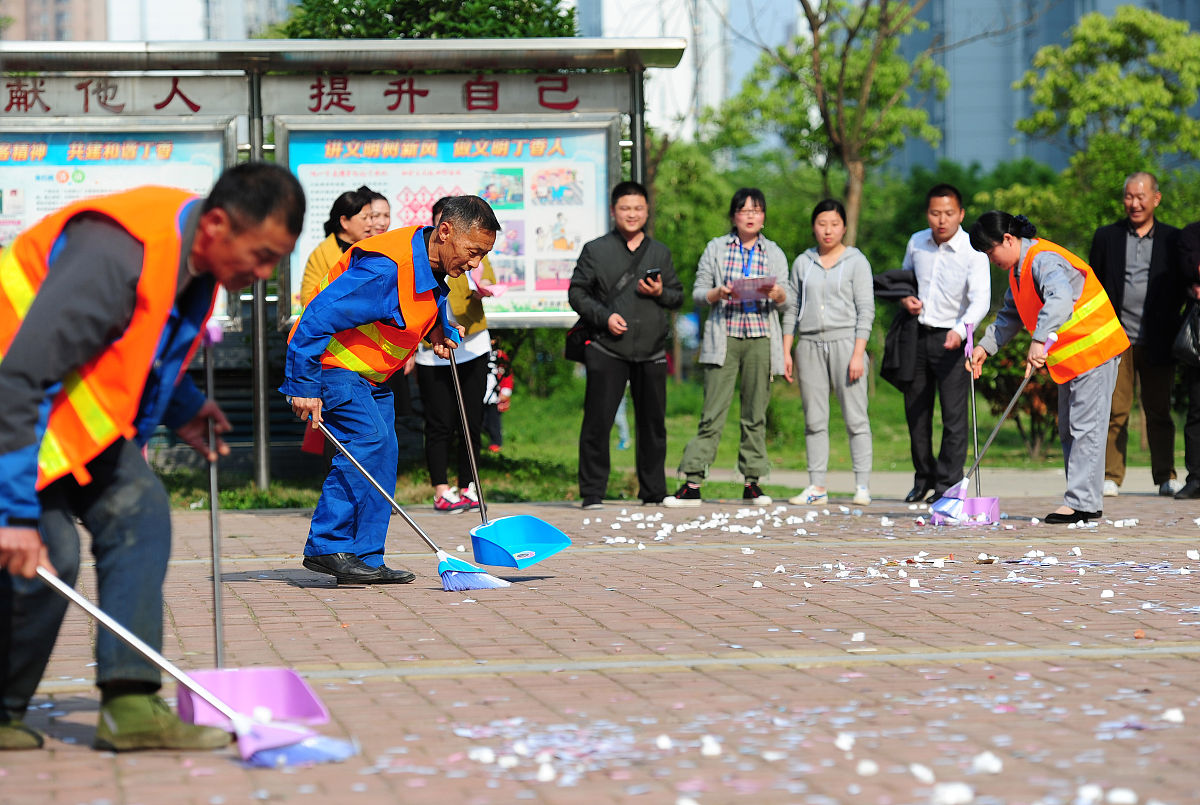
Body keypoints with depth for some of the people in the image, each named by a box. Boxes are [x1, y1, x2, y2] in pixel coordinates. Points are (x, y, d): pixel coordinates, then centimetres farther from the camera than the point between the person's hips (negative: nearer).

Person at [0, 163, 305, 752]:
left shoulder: (196, 257, -3)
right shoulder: (117, 255, -34)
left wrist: (181, 409, 10)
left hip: (81, 411, 9)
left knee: (139, 510, -6)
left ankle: (129, 704, -8)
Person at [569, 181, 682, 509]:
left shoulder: (660, 253, 15)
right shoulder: (596, 250, 5)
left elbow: (678, 296, 17)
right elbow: (577, 292, 3)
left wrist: (660, 293, -5)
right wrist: (604, 316, -11)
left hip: (651, 351, 3)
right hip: (607, 351, -3)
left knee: (653, 423, 8)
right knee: (598, 421, -6)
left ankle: (653, 491, 18)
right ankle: (592, 492, 0)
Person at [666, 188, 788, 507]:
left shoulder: (774, 253, 15)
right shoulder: (716, 248, 10)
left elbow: (786, 299, 10)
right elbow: (698, 292, 7)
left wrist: (776, 294, -13)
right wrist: (718, 294, -14)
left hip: (761, 337, 2)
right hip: (724, 337, -2)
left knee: (755, 414, 2)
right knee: (713, 412, -8)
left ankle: (752, 482, 8)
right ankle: (692, 483, -9)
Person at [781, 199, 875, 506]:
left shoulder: (856, 261, 3)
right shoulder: (803, 262, 13)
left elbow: (866, 310, -2)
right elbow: (792, 308, 15)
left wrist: (858, 354, -11)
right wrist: (786, 351, 7)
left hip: (845, 342, -3)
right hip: (809, 345, 4)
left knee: (855, 417, -6)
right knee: (814, 420, 3)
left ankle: (862, 486, -4)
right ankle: (817, 486, 6)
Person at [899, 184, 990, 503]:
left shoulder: (973, 251, -13)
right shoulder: (916, 243, 4)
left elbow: (980, 300, -23)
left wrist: (961, 330, -40)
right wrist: (905, 298, -1)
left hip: (952, 337, -5)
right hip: (918, 333, 5)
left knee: (954, 414, -8)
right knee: (916, 411, 12)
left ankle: (948, 484, 0)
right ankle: (924, 478, 27)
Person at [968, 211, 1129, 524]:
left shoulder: (1044, 260, -22)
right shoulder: (1018, 269, 11)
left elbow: (1060, 299, -40)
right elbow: (1010, 315, 23)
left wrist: (1039, 340, -48)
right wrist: (985, 346, 12)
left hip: (1093, 348, -11)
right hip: (1070, 357, 11)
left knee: (1085, 426, -10)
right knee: (1069, 429, 12)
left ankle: (1081, 502, -11)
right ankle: (1084, 501, 15)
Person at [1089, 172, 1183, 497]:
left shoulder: (1172, 239, 7)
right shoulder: (1106, 237, 9)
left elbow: (1182, 287, 9)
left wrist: (1173, 329, -7)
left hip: (1156, 342, 0)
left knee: (1159, 411, 6)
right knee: (1115, 411, -3)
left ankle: (1166, 476, 13)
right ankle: (1110, 477, 1)